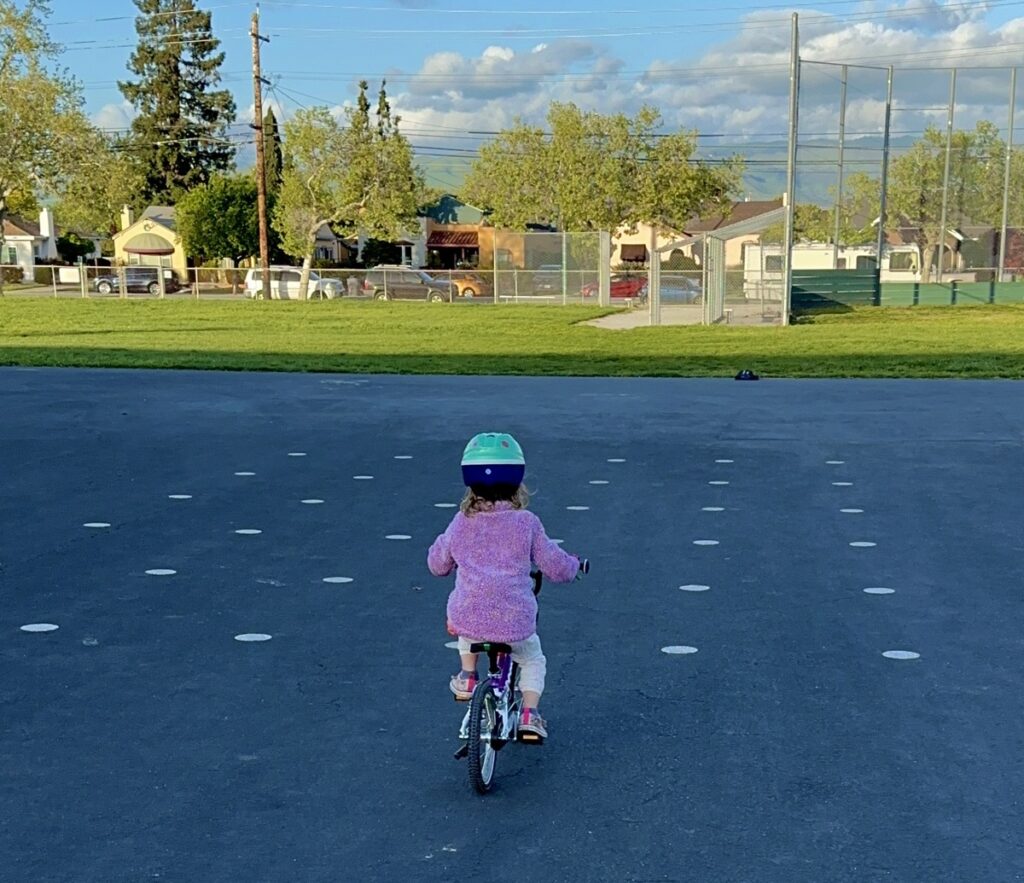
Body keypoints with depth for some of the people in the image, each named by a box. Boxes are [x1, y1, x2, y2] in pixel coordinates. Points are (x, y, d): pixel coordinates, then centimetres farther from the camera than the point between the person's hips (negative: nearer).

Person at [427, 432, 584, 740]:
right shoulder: (526, 523, -2)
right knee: (533, 659, 27)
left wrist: (443, 542, 37)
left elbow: (437, 564, 15)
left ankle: (467, 676, 31)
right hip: (516, 622, -1)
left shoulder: (462, 522, 3)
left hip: (468, 618, 1)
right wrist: (573, 566, 25)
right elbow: (555, 566, 2)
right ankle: (530, 713, 10)